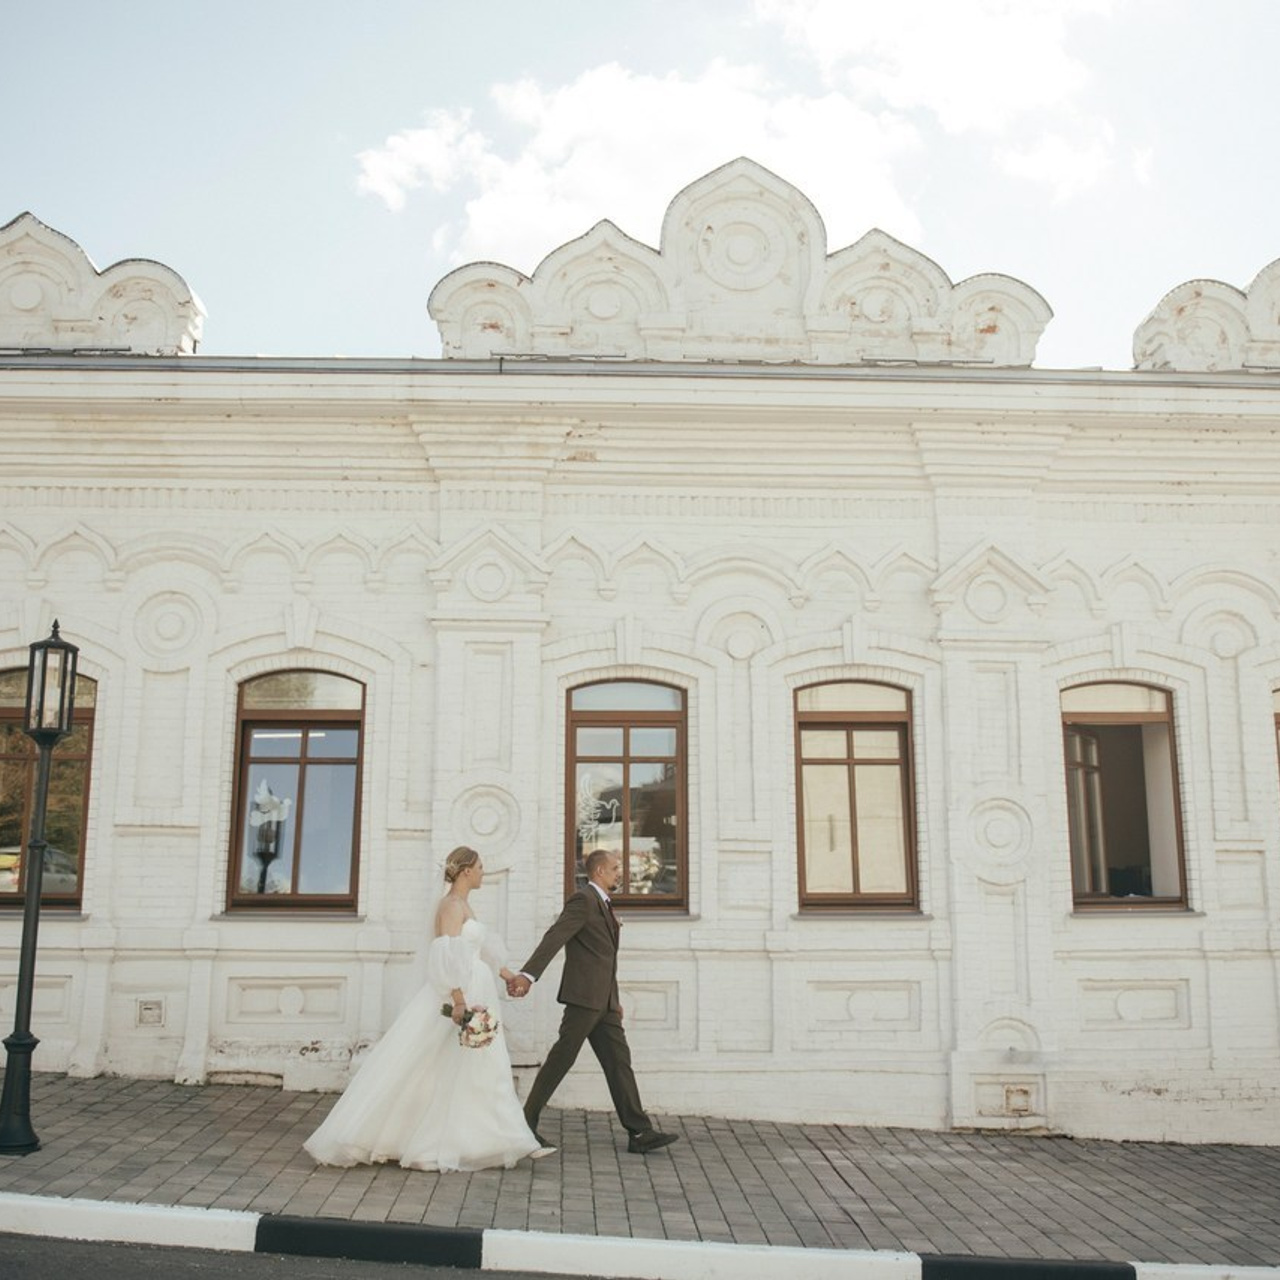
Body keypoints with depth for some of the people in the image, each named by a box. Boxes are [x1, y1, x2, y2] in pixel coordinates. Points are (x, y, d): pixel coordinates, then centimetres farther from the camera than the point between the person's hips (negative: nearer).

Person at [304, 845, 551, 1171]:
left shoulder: (463, 904, 15)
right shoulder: (452, 904, -14)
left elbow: (481, 943, 30)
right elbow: (449, 955, -25)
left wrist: (505, 972, 39)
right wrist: (459, 1000, -31)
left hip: (471, 995, 10)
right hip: (459, 997, -10)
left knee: (473, 1069, 11)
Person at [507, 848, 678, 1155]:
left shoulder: (603, 905, 20)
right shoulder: (583, 900, -11)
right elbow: (554, 937, -23)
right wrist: (528, 974, -35)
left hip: (603, 1002, 9)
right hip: (584, 997, -9)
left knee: (619, 1061, 6)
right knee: (561, 1060, -2)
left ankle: (639, 1133, 6)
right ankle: (526, 1124, 10)